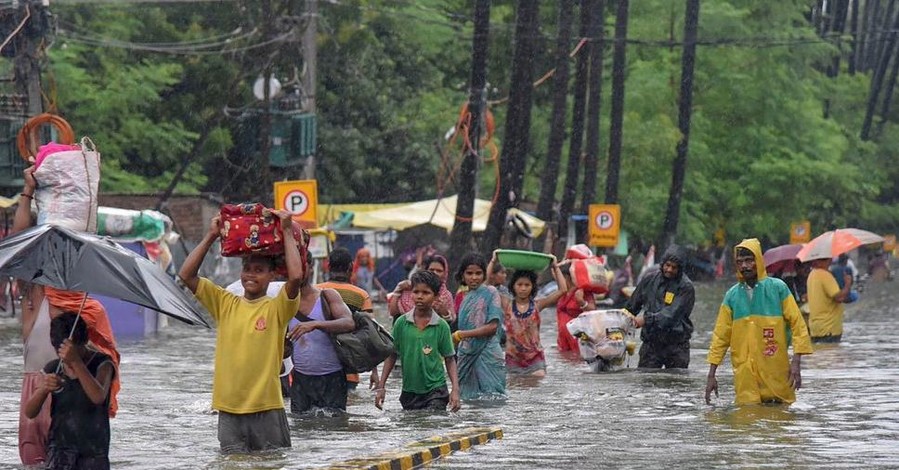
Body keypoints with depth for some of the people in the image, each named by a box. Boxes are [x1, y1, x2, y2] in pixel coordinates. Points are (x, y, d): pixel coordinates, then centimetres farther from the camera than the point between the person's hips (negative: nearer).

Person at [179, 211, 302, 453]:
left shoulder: (276, 308, -1)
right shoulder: (225, 304, 9)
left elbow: (296, 276, -18)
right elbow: (187, 274, 4)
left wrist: (287, 233, -9)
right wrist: (210, 237, 2)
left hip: (267, 408, -3)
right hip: (229, 408, 3)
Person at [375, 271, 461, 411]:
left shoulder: (441, 326, -5)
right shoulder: (401, 323, -1)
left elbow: (450, 359, 1)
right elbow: (392, 356, 7)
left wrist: (455, 389, -8)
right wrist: (381, 386, 3)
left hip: (435, 390, -3)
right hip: (409, 391, 3)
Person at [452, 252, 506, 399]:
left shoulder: (490, 292, -4)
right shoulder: (463, 297, 15)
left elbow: (492, 327, -12)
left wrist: (461, 334, -13)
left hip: (487, 354, -6)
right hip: (468, 353, 6)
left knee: (491, 396, -10)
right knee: (470, 397, 5)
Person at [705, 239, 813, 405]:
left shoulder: (778, 288, 0)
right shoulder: (732, 295, 7)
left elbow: (797, 323, -1)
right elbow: (720, 336, 10)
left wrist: (796, 362, -10)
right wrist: (711, 375, 6)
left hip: (776, 372, -2)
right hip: (745, 376, 2)